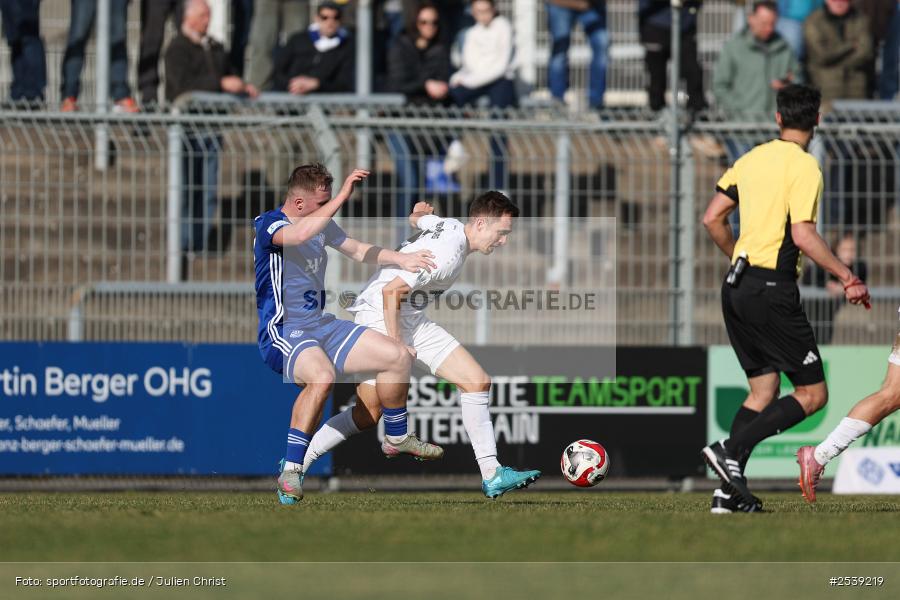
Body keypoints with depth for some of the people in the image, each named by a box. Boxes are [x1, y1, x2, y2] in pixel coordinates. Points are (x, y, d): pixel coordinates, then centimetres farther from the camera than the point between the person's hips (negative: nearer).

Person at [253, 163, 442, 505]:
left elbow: (358, 250, 26)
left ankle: (397, 438, 31)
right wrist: (343, 196, -37)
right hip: (282, 333, -9)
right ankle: (291, 472, -36)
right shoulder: (269, 224, -16)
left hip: (321, 326, 9)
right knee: (322, 375, -40)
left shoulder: (321, 223, 10)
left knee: (399, 356, 6)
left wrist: (401, 259, 13)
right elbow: (301, 233, -40)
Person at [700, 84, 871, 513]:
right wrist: (846, 276, -13)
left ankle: (730, 491, 4)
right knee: (812, 393, -2)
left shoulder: (752, 159, 11)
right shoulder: (804, 167, -10)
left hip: (737, 288, 8)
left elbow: (713, 218, 15)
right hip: (772, 290, -8)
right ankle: (731, 449, -16)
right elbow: (803, 235, -19)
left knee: (764, 389, 14)